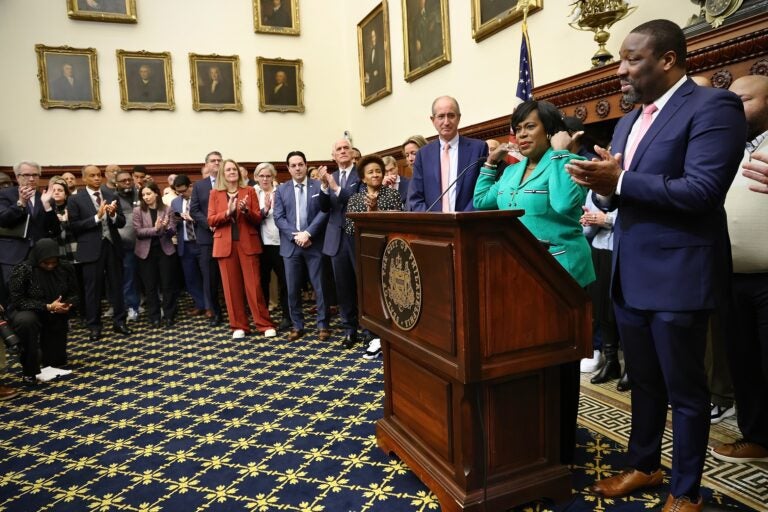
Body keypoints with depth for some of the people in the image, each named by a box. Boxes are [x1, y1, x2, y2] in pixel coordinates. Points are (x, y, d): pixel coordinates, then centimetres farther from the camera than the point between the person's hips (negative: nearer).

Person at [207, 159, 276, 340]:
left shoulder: (249, 191, 6)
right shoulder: (215, 193, 8)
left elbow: (258, 218, 2)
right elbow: (211, 220, 0)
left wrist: (246, 210, -17)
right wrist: (227, 212, -16)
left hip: (248, 243, -1)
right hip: (225, 244, 1)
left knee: (254, 285, -3)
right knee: (231, 286, 3)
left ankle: (265, 324, 4)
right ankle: (238, 325, 13)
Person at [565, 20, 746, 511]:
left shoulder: (713, 106, -10)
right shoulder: (628, 122, 15)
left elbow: (702, 191, -22)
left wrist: (619, 182, -22)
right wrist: (603, 185, -8)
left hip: (677, 277, -7)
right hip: (630, 276, 8)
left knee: (684, 390, 9)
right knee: (643, 382, 20)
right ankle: (643, 466, 39)